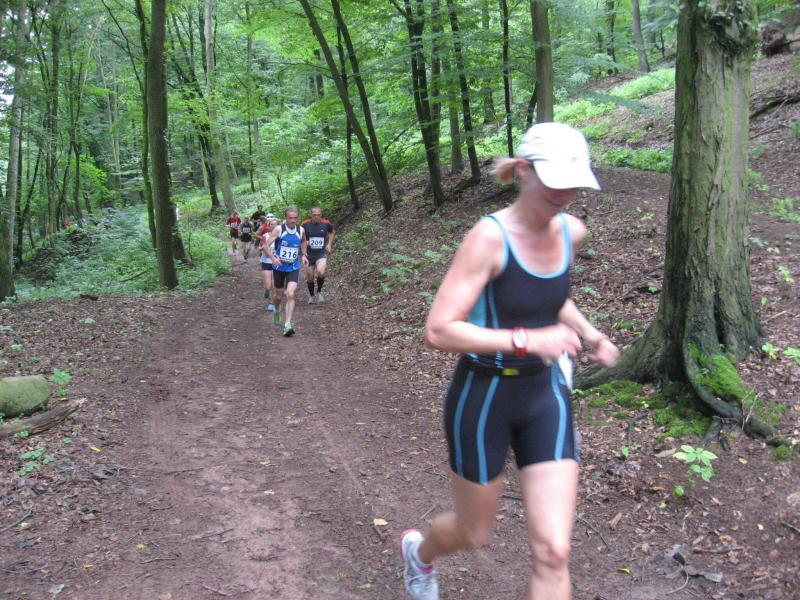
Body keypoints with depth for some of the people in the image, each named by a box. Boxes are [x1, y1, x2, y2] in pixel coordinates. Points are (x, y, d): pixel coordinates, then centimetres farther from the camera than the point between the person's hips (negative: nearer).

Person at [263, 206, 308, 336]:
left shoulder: (301, 230, -3)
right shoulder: (279, 229, -12)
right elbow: (267, 244, -13)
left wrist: (303, 255, 4)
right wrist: (273, 258, -28)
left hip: (294, 268, 0)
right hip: (279, 267, 0)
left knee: (290, 295, -17)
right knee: (279, 295, 14)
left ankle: (288, 325, -17)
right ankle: (277, 311, 48)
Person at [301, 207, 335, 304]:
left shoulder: (326, 223, -5)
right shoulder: (305, 224, -8)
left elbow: (332, 233, 17)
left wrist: (329, 244, 6)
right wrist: (304, 242, -12)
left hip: (322, 253, -1)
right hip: (309, 254, 1)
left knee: (321, 272, -27)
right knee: (310, 278, 8)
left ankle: (319, 292, -1)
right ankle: (311, 295, 35)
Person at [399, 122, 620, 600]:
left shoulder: (571, 231, -1)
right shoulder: (489, 237, -20)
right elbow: (438, 331, -26)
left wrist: (590, 334, 6)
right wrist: (529, 340, -30)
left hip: (544, 395, 5)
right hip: (483, 398, -4)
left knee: (554, 551, -2)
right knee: (475, 534, 17)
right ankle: (419, 549, 55)